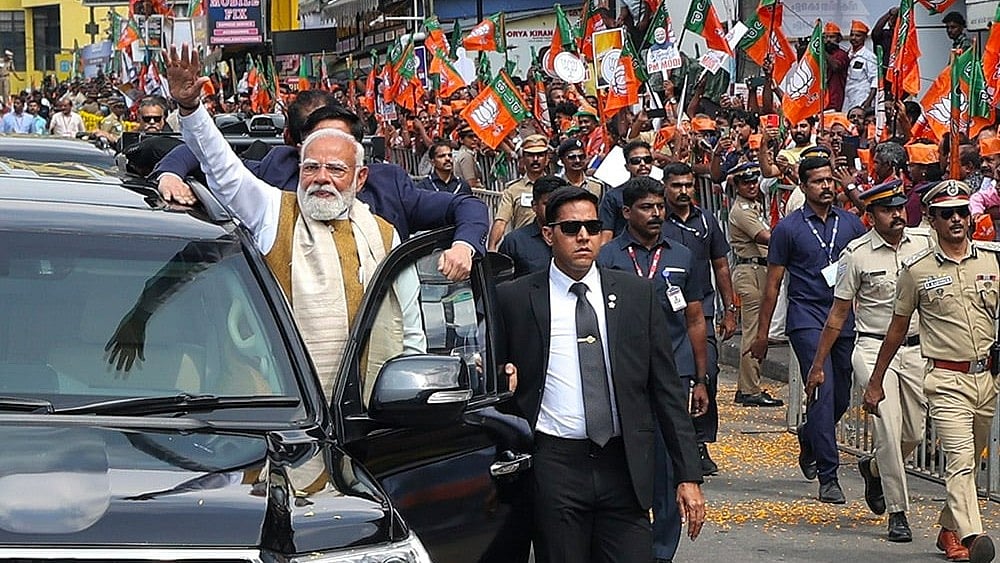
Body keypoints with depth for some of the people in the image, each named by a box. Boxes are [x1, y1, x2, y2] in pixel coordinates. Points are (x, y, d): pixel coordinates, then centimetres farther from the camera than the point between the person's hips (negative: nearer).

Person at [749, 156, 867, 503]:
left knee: (841, 397, 10)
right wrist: (762, 333, 3)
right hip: (806, 319, -4)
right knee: (823, 391, -15)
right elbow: (773, 283, 4)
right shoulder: (788, 228, 0)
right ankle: (828, 477, -13)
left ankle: (809, 441, 40)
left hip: (845, 318, 4)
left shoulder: (851, 224, 9)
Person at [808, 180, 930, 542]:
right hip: (874, 349, -4)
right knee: (888, 429, -15)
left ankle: (873, 468, 40)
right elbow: (838, 314, 2)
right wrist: (817, 365, 4)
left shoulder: (924, 243, 3)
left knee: (914, 434, 9)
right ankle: (897, 512, -5)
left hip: (917, 349, 4)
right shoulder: (856, 254, -5)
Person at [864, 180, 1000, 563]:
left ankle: (949, 530, 32)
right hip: (947, 379, -4)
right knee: (960, 459, -19)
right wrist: (875, 383, 12)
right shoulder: (917, 270, -1)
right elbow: (898, 327, 8)